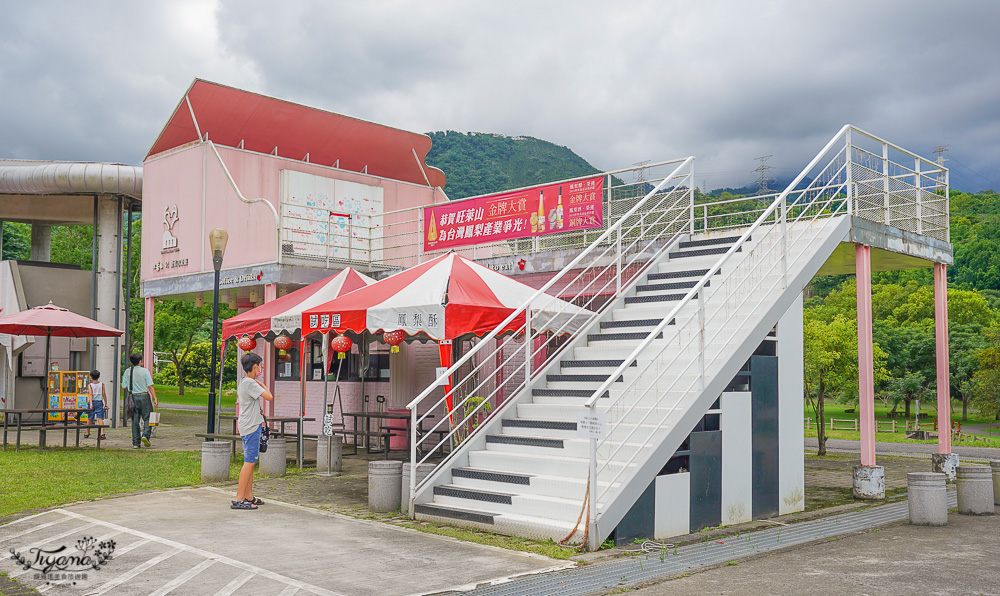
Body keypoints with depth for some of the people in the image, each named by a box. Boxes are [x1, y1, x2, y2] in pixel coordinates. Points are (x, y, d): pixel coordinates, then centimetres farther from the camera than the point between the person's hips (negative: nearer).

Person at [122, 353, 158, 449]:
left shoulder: (127, 372, 3)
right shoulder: (144, 371, -7)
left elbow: (124, 387, 9)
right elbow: (150, 386, -9)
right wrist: (155, 399, -6)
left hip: (133, 397, 3)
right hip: (144, 396, -3)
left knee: (135, 420, 7)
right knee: (147, 418, 6)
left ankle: (135, 442, 7)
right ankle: (145, 435, -17)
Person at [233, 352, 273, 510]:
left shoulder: (243, 383, 16)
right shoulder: (250, 383, -15)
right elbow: (269, 397, -19)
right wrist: (262, 384, -5)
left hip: (249, 425, 10)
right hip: (251, 427, -10)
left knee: (250, 461, 13)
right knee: (249, 462, -10)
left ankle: (248, 497, 18)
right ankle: (239, 499, -12)